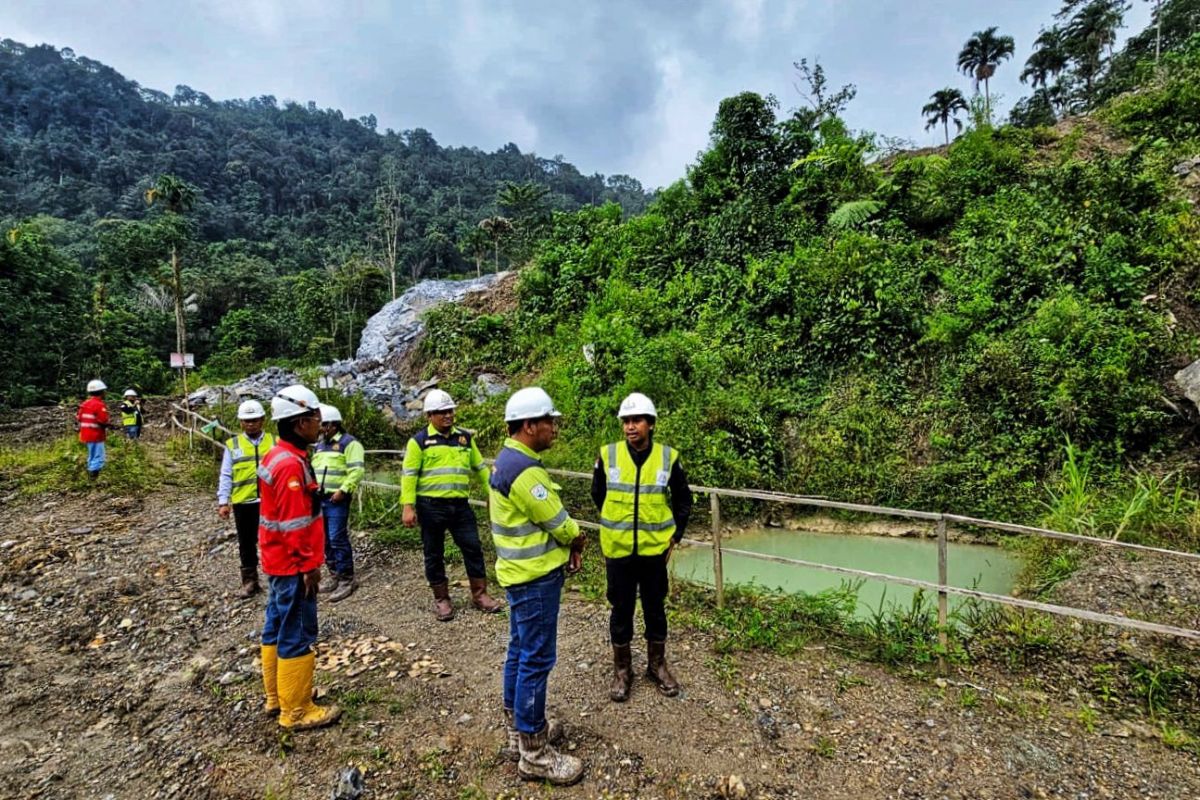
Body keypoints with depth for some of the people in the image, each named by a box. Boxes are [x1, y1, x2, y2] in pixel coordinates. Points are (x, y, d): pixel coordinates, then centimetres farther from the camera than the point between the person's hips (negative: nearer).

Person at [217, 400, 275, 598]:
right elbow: (225, 476, 3)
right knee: (247, 543, 12)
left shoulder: (275, 442, 4)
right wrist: (223, 501, -4)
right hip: (243, 502, 1)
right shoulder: (232, 445, 4)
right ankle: (250, 582, 25)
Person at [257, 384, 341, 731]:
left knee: (277, 628, 20)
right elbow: (296, 524, -24)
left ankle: (277, 695, 35)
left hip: (278, 561, 10)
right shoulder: (292, 465, -23)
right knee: (297, 635, 1)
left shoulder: (276, 456, 9)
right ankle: (296, 711, 13)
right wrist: (309, 565, -17)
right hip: (293, 565, -10)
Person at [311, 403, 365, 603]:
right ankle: (334, 575, 25)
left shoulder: (349, 443, -8)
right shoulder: (319, 445, 19)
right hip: (319, 499, 8)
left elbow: (357, 470, -16)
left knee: (338, 539, -8)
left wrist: (343, 490, -21)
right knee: (326, 539, 13)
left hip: (336, 499, -8)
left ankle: (347, 579, 1)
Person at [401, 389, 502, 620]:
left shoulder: (465, 438, 10)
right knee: (434, 554, 9)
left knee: (473, 548, 5)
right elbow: (409, 475, -6)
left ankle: (480, 594, 19)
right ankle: (441, 599, 24)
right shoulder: (419, 441, -3)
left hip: (460, 505, 3)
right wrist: (408, 507, -12)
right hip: (431, 506, -3)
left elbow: (480, 467, 17)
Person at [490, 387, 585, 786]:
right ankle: (534, 753, 13)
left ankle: (516, 721, 38)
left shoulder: (509, 460, 8)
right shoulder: (523, 469, -25)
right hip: (535, 576, -11)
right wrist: (577, 539, 2)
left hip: (523, 571, 11)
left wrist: (568, 542, 2)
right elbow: (556, 520, -19)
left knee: (521, 649, 21)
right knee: (536, 658, 0)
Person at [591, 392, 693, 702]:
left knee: (655, 609, 16)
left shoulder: (668, 457, -7)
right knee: (621, 610, 12)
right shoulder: (608, 455, -8)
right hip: (618, 550, 0)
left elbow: (683, 499, 6)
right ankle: (622, 669, 31)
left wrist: (675, 535, 2)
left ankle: (657, 665, 36)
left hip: (655, 549, 1)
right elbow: (598, 495, 8)